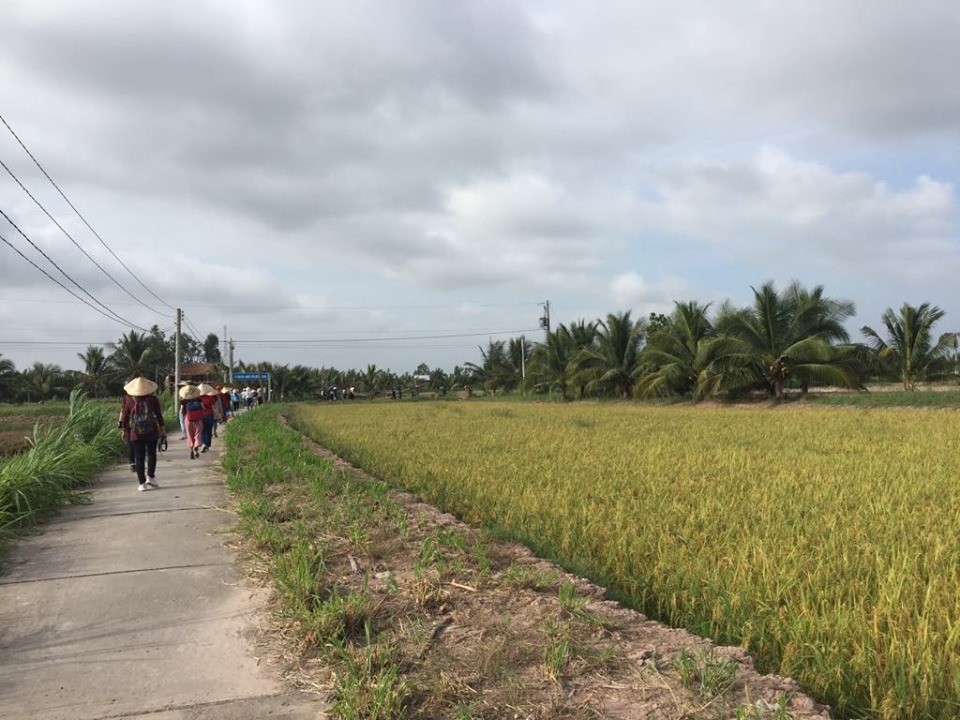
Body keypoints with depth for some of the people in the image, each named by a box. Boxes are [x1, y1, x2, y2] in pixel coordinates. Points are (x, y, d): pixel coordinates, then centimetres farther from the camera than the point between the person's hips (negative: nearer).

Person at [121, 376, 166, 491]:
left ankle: (142, 483, 2)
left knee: (139, 457, 4)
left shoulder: (129, 401, -1)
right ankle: (150, 477, 5)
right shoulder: (153, 399, -2)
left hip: (136, 433, 0)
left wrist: (125, 430, 15)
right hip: (152, 432, 0)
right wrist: (162, 429, 8)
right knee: (151, 453, 16)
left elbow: (125, 417, 4)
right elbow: (159, 415, 0)